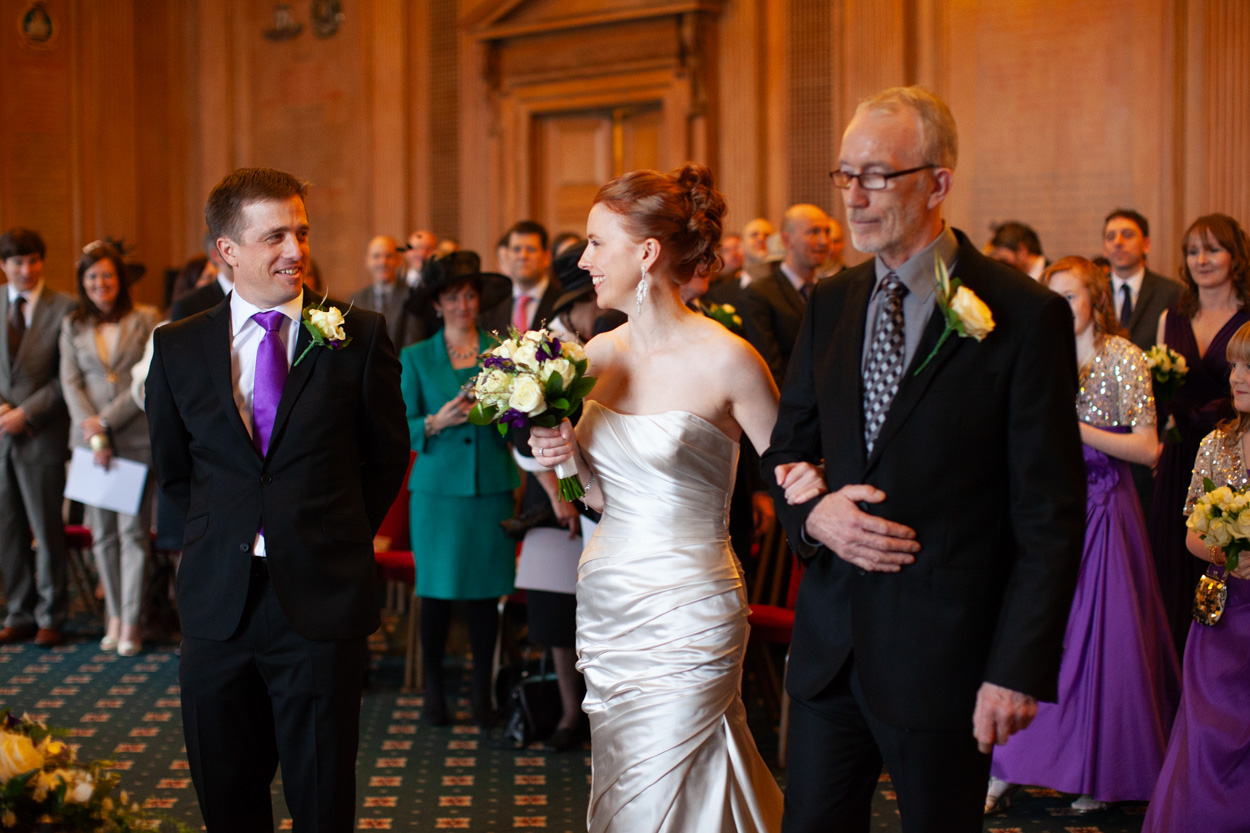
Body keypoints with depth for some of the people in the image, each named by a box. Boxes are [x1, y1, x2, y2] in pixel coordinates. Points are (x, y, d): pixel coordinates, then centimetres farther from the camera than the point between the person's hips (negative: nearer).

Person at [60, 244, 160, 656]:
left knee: (133, 529, -6)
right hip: (91, 438, 3)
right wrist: (94, 436, -7)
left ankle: (131, 622, -2)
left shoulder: (146, 320, 3)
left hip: (136, 438, -3)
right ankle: (114, 617, 14)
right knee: (103, 533, 5)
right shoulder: (72, 326, 12)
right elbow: (71, 383, 5)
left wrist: (107, 421, -8)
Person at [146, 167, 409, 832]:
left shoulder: (359, 336, -2)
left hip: (323, 600, -2)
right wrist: (226, 536, 12)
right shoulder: (177, 347, 4)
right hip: (219, 603, 2)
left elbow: (387, 455, 8)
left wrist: (341, 539, 9)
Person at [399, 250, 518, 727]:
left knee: (487, 590, 2)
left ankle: (482, 692, 13)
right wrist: (438, 422, -15)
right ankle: (433, 690, 12)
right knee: (437, 590, -1)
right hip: (438, 487, -1)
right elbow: (402, 428, 3)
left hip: (492, 486, 1)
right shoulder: (415, 358, 7)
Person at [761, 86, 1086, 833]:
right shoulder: (831, 304, 8)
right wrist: (812, 514, -8)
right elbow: (787, 450, 16)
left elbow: (1051, 514, -11)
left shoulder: (1024, 315, -10)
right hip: (830, 641, 5)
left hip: (943, 650, -5)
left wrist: (1019, 668, -15)